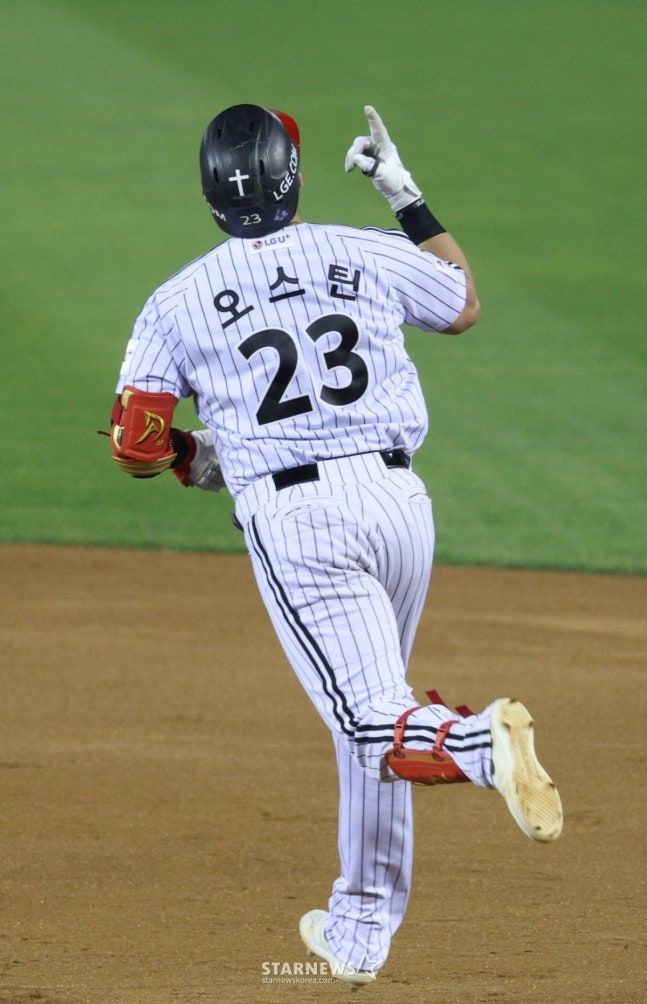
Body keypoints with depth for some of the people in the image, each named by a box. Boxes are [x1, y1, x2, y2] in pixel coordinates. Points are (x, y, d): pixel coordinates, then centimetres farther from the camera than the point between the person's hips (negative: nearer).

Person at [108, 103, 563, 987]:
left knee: (380, 727, -8)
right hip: (397, 499, 4)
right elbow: (465, 304, 26)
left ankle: (483, 744, -41)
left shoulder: (179, 302, 2)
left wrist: (195, 458, 22)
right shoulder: (369, 256, 7)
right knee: (371, 715, 20)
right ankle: (360, 931, 24)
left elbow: (135, 445, 1)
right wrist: (406, 197, 31)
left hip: (292, 519, -4)